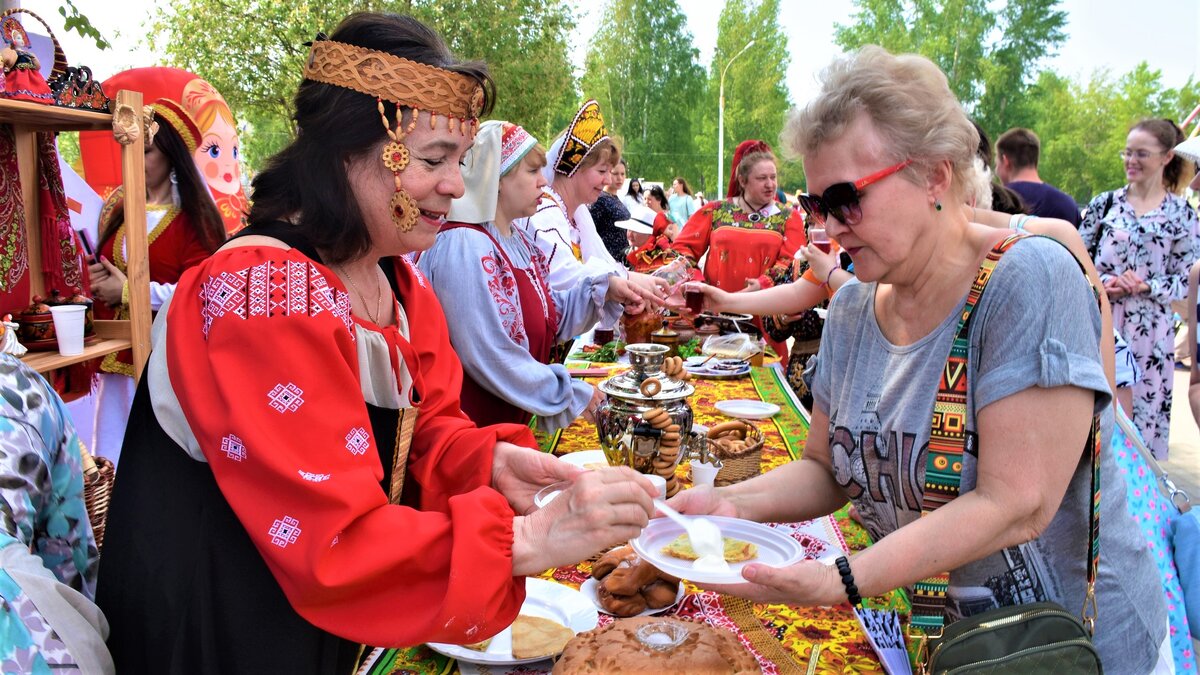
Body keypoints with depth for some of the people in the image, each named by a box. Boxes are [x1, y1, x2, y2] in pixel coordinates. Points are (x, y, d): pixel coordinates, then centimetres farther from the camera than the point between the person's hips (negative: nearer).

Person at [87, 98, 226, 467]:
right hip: (116, 357, 6)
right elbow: (100, 271, 24)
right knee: (116, 463, 8)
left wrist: (128, 291, -10)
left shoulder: (194, 217, -5)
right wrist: (95, 282, 1)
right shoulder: (117, 207, 13)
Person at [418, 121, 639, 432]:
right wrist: (573, 396, -16)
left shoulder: (517, 241, 8)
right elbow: (489, 357, -26)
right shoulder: (464, 246, -22)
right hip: (468, 429, -9)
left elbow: (551, 317, 15)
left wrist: (604, 290, -1)